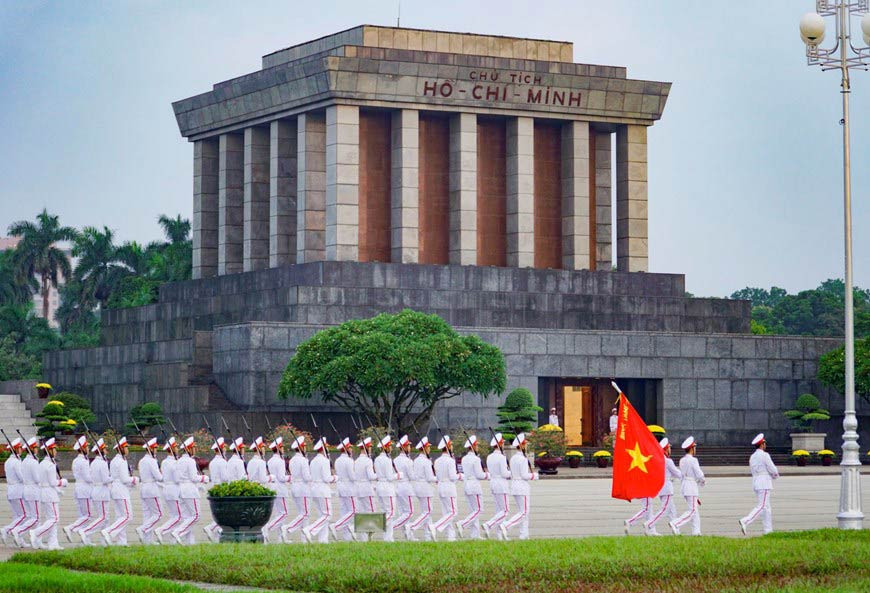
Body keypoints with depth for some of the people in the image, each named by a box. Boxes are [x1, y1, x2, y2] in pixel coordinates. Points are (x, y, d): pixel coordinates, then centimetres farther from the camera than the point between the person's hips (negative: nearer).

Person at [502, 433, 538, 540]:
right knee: (523, 513, -6)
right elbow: (525, 475, -19)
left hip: (514, 486, 9)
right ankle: (505, 526, -19)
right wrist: (534, 475, -2)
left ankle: (524, 535, 10)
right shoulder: (523, 459, -16)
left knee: (522, 512, 12)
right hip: (522, 487, -9)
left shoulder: (513, 458, 10)